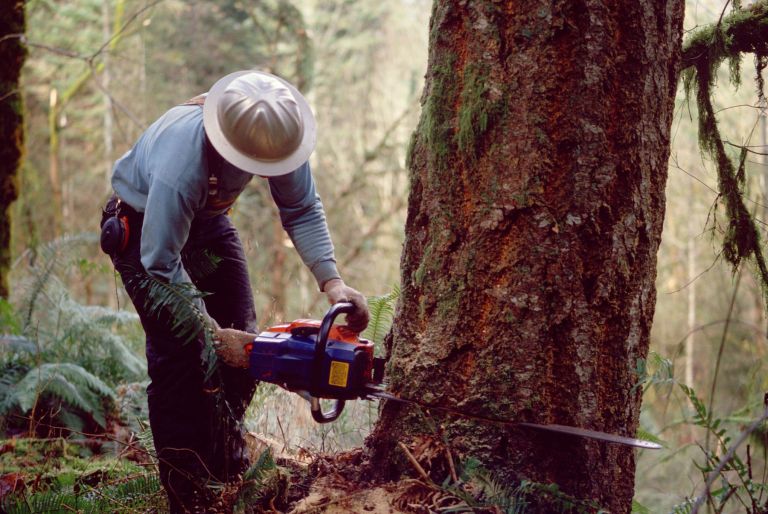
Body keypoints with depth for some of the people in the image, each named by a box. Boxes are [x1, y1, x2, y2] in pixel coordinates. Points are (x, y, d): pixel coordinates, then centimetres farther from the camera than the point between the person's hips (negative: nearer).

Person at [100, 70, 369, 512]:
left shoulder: (278, 133, -27)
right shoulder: (183, 163, -44)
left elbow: (302, 211, -18)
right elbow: (162, 263, -36)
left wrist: (332, 281, -30)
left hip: (207, 218, 6)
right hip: (145, 225, -6)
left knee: (243, 336, 1)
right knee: (179, 350, -16)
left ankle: (228, 465, 20)